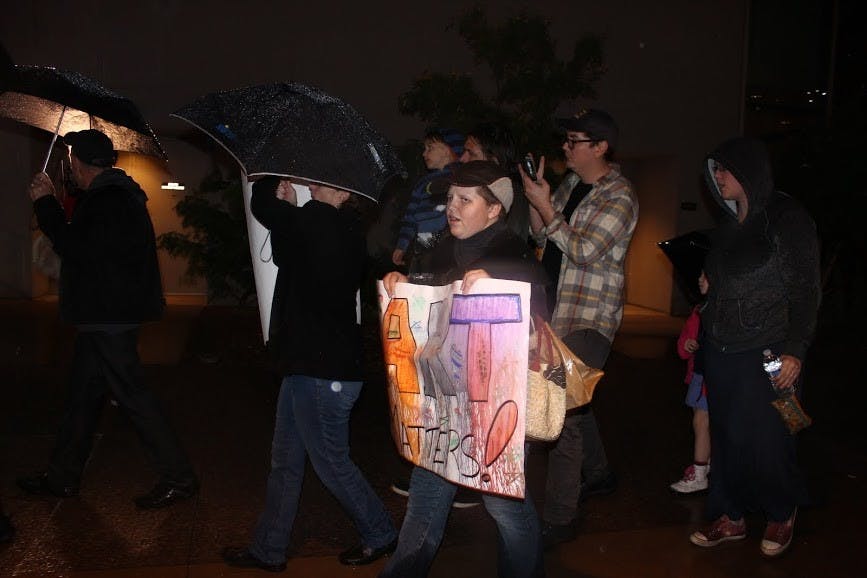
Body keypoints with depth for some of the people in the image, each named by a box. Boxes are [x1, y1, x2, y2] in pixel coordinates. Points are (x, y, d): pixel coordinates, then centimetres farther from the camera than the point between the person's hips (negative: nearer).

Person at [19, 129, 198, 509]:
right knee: (82, 395, 17)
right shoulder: (115, 195, 15)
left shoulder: (109, 202, -18)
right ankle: (62, 477, 30)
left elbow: (77, 248, -23)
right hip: (105, 317, 11)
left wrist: (45, 203, -14)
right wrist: (49, 204, 25)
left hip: (109, 319, -11)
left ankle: (178, 478, 1)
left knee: (132, 395, -6)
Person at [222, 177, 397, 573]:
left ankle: (380, 535, 26)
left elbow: (262, 205, -15)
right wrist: (289, 206, 6)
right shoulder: (341, 229, 9)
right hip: (310, 363, 10)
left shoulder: (321, 222, -18)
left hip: (322, 370, -10)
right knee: (285, 462, 17)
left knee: (331, 463, 7)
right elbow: (286, 256, 18)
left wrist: (275, 186, 4)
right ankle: (267, 549, 30)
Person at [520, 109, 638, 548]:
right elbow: (542, 235, 13)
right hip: (557, 308, 9)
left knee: (565, 411, -12)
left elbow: (585, 251, -21)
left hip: (588, 317, -9)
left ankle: (559, 518, -6)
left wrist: (546, 206, -20)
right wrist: (536, 200, -3)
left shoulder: (618, 197, -13)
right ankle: (597, 473, 41)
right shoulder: (572, 183, 11)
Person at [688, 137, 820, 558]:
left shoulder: (787, 219, -8)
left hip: (765, 357, -6)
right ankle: (730, 517, 24)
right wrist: (700, 332, 10)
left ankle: (782, 514, 27)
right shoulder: (729, 225, 13)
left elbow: (805, 292, -11)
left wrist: (795, 351, -15)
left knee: (764, 440, 1)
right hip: (720, 353, 7)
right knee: (725, 436, 10)